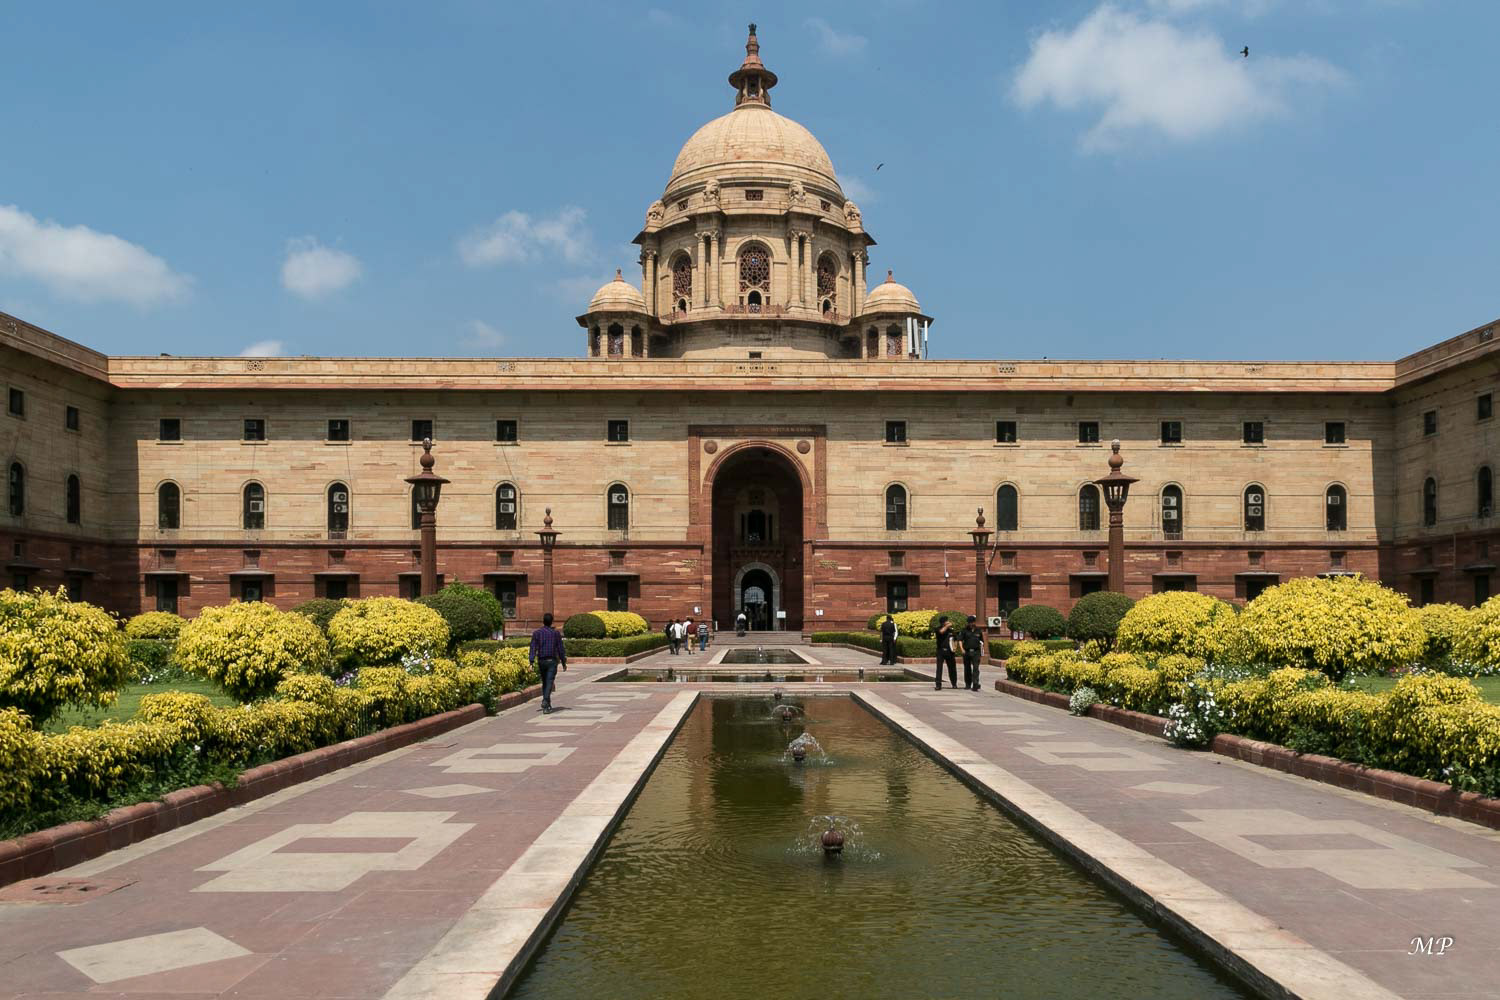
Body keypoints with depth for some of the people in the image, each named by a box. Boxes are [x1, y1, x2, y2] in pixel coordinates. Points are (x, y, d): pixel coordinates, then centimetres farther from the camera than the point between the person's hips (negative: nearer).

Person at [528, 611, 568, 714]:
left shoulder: (536, 633, 0)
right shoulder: (556, 633, -2)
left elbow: (533, 648, -7)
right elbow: (560, 649, 0)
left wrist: (532, 662, -9)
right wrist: (564, 662, 9)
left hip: (541, 661, 2)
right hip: (552, 661, -2)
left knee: (544, 682, 18)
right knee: (549, 683, -9)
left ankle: (548, 704, 25)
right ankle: (545, 702, -28)